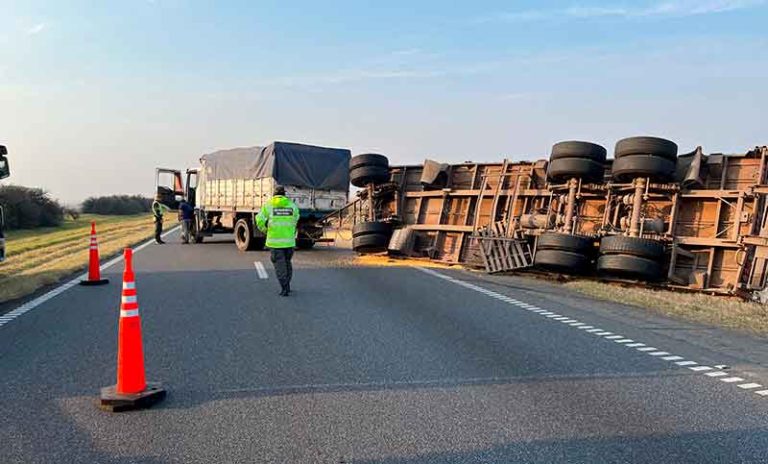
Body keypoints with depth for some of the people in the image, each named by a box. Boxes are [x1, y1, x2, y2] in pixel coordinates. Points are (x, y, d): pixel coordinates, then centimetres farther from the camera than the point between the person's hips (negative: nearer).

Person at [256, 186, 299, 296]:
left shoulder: (268, 205, -2)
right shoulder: (292, 205, 4)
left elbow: (260, 220, -6)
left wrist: (264, 230, 13)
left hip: (275, 240, -2)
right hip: (289, 239, 2)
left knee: (279, 264, 3)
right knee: (287, 262, 19)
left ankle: (285, 289, -3)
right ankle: (287, 286, 25)